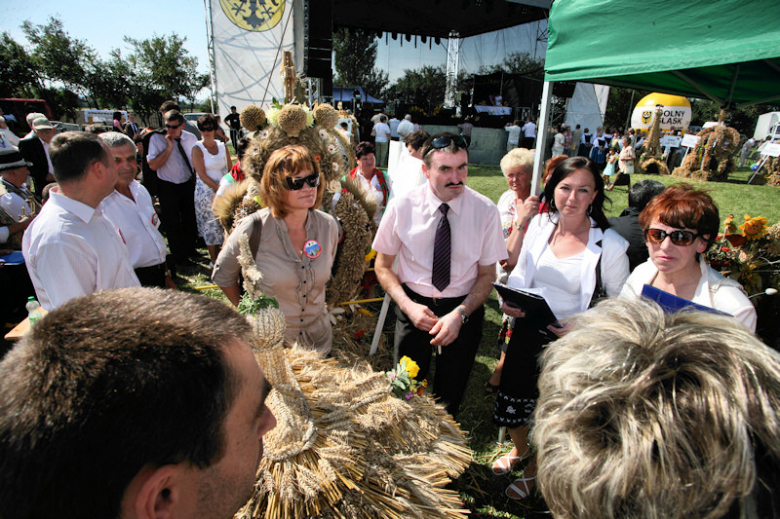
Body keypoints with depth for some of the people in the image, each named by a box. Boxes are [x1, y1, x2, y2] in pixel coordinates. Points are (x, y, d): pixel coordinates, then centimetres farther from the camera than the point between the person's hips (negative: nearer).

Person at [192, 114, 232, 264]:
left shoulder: (222, 146, 7)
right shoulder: (197, 149, -5)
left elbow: (230, 169, 9)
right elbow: (202, 175, -10)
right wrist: (218, 188, -16)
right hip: (207, 192, -4)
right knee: (211, 226, 2)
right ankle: (215, 261, 12)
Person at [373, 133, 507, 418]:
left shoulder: (485, 211, -12)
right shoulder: (402, 206, -12)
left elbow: (487, 274, -4)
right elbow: (383, 266, -3)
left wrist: (460, 314, -19)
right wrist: (408, 306, -17)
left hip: (465, 309, 1)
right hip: (414, 304, 0)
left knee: (450, 395, 18)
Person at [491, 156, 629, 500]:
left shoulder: (610, 245, -15)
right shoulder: (539, 225, -3)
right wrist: (509, 301, -10)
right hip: (526, 331, 4)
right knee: (511, 397, 16)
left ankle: (533, 471, 46)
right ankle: (519, 449, 51)